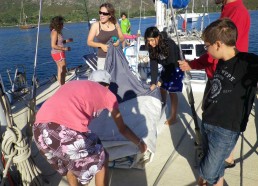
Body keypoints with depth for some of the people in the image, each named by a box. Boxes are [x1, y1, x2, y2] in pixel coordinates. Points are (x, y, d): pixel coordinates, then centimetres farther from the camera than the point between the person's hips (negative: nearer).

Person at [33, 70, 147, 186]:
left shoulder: (72, 84, 35)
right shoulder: (106, 93, 22)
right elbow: (122, 128, 30)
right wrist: (139, 143, 48)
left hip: (39, 128, 6)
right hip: (66, 129, -6)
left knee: (68, 160, 36)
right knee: (101, 160, 23)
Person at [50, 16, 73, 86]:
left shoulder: (58, 31, 8)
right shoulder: (55, 32, -19)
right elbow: (53, 45, -24)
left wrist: (66, 41, 3)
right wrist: (64, 48, -21)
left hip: (58, 53, 9)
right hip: (58, 53, -9)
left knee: (60, 70, 16)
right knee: (63, 71, -3)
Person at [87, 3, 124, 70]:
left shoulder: (115, 24, 3)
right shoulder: (96, 25, -6)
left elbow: (122, 37, 14)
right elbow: (89, 42, -4)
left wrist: (119, 41, -10)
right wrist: (101, 45, -19)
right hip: (103, 58, -3)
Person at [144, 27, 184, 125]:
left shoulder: (169, 44, -32)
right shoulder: (152, 48, -14)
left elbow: (171, 64, -28)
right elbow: (153, 65, -15)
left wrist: (162, 80, -24)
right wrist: (153, 82, -20)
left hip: (176, 67, -6)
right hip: (166, 67, 6)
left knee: (172, 91, -7)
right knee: (162, 87, 11)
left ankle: (173, 117, 1)